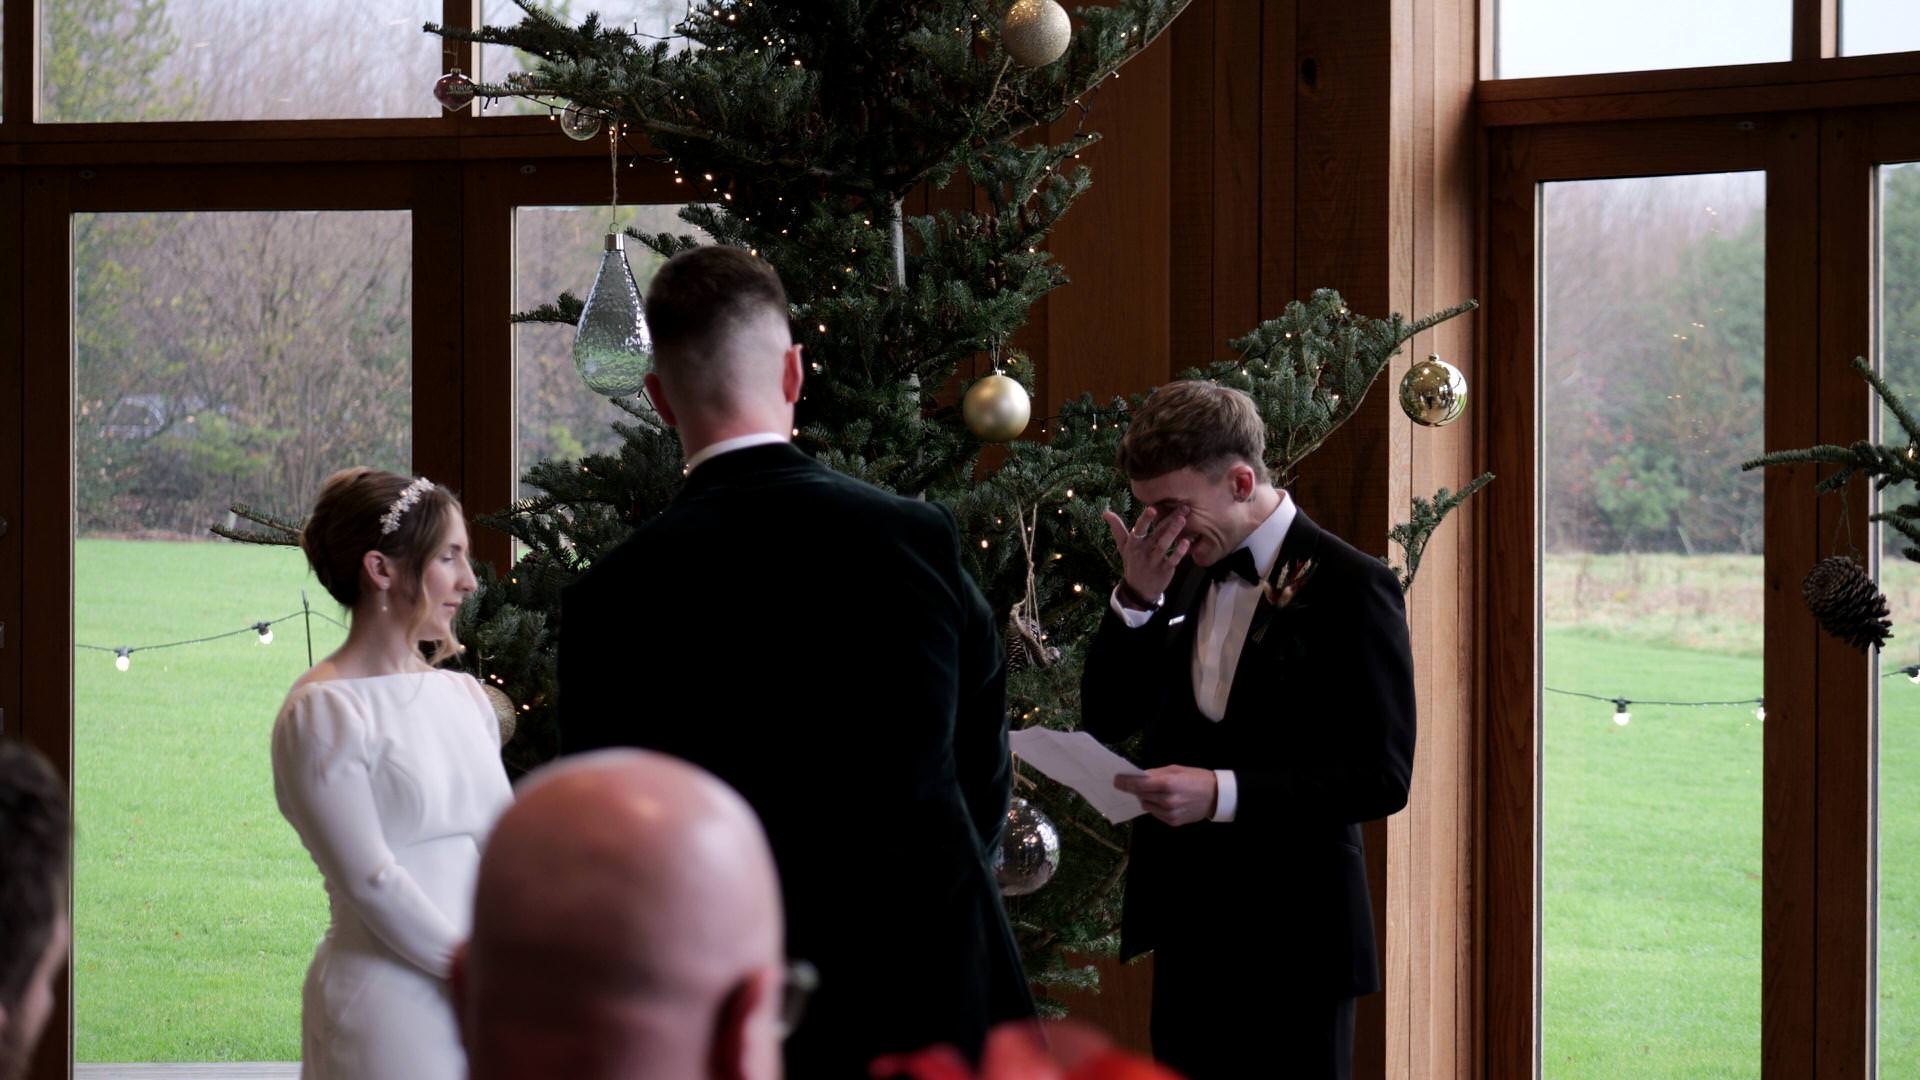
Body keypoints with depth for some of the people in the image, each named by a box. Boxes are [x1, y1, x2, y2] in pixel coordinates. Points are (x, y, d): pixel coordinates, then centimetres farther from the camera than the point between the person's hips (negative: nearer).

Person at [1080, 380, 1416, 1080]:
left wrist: (1225, 792, -25)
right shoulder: (1182, 576, 9)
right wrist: (1136, 598, -7)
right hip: (1187, 926, 6)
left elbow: (1383, 778, -15)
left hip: (1292, 942, -6)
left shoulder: (1349, 587, -12)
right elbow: (1106, 720, 8)